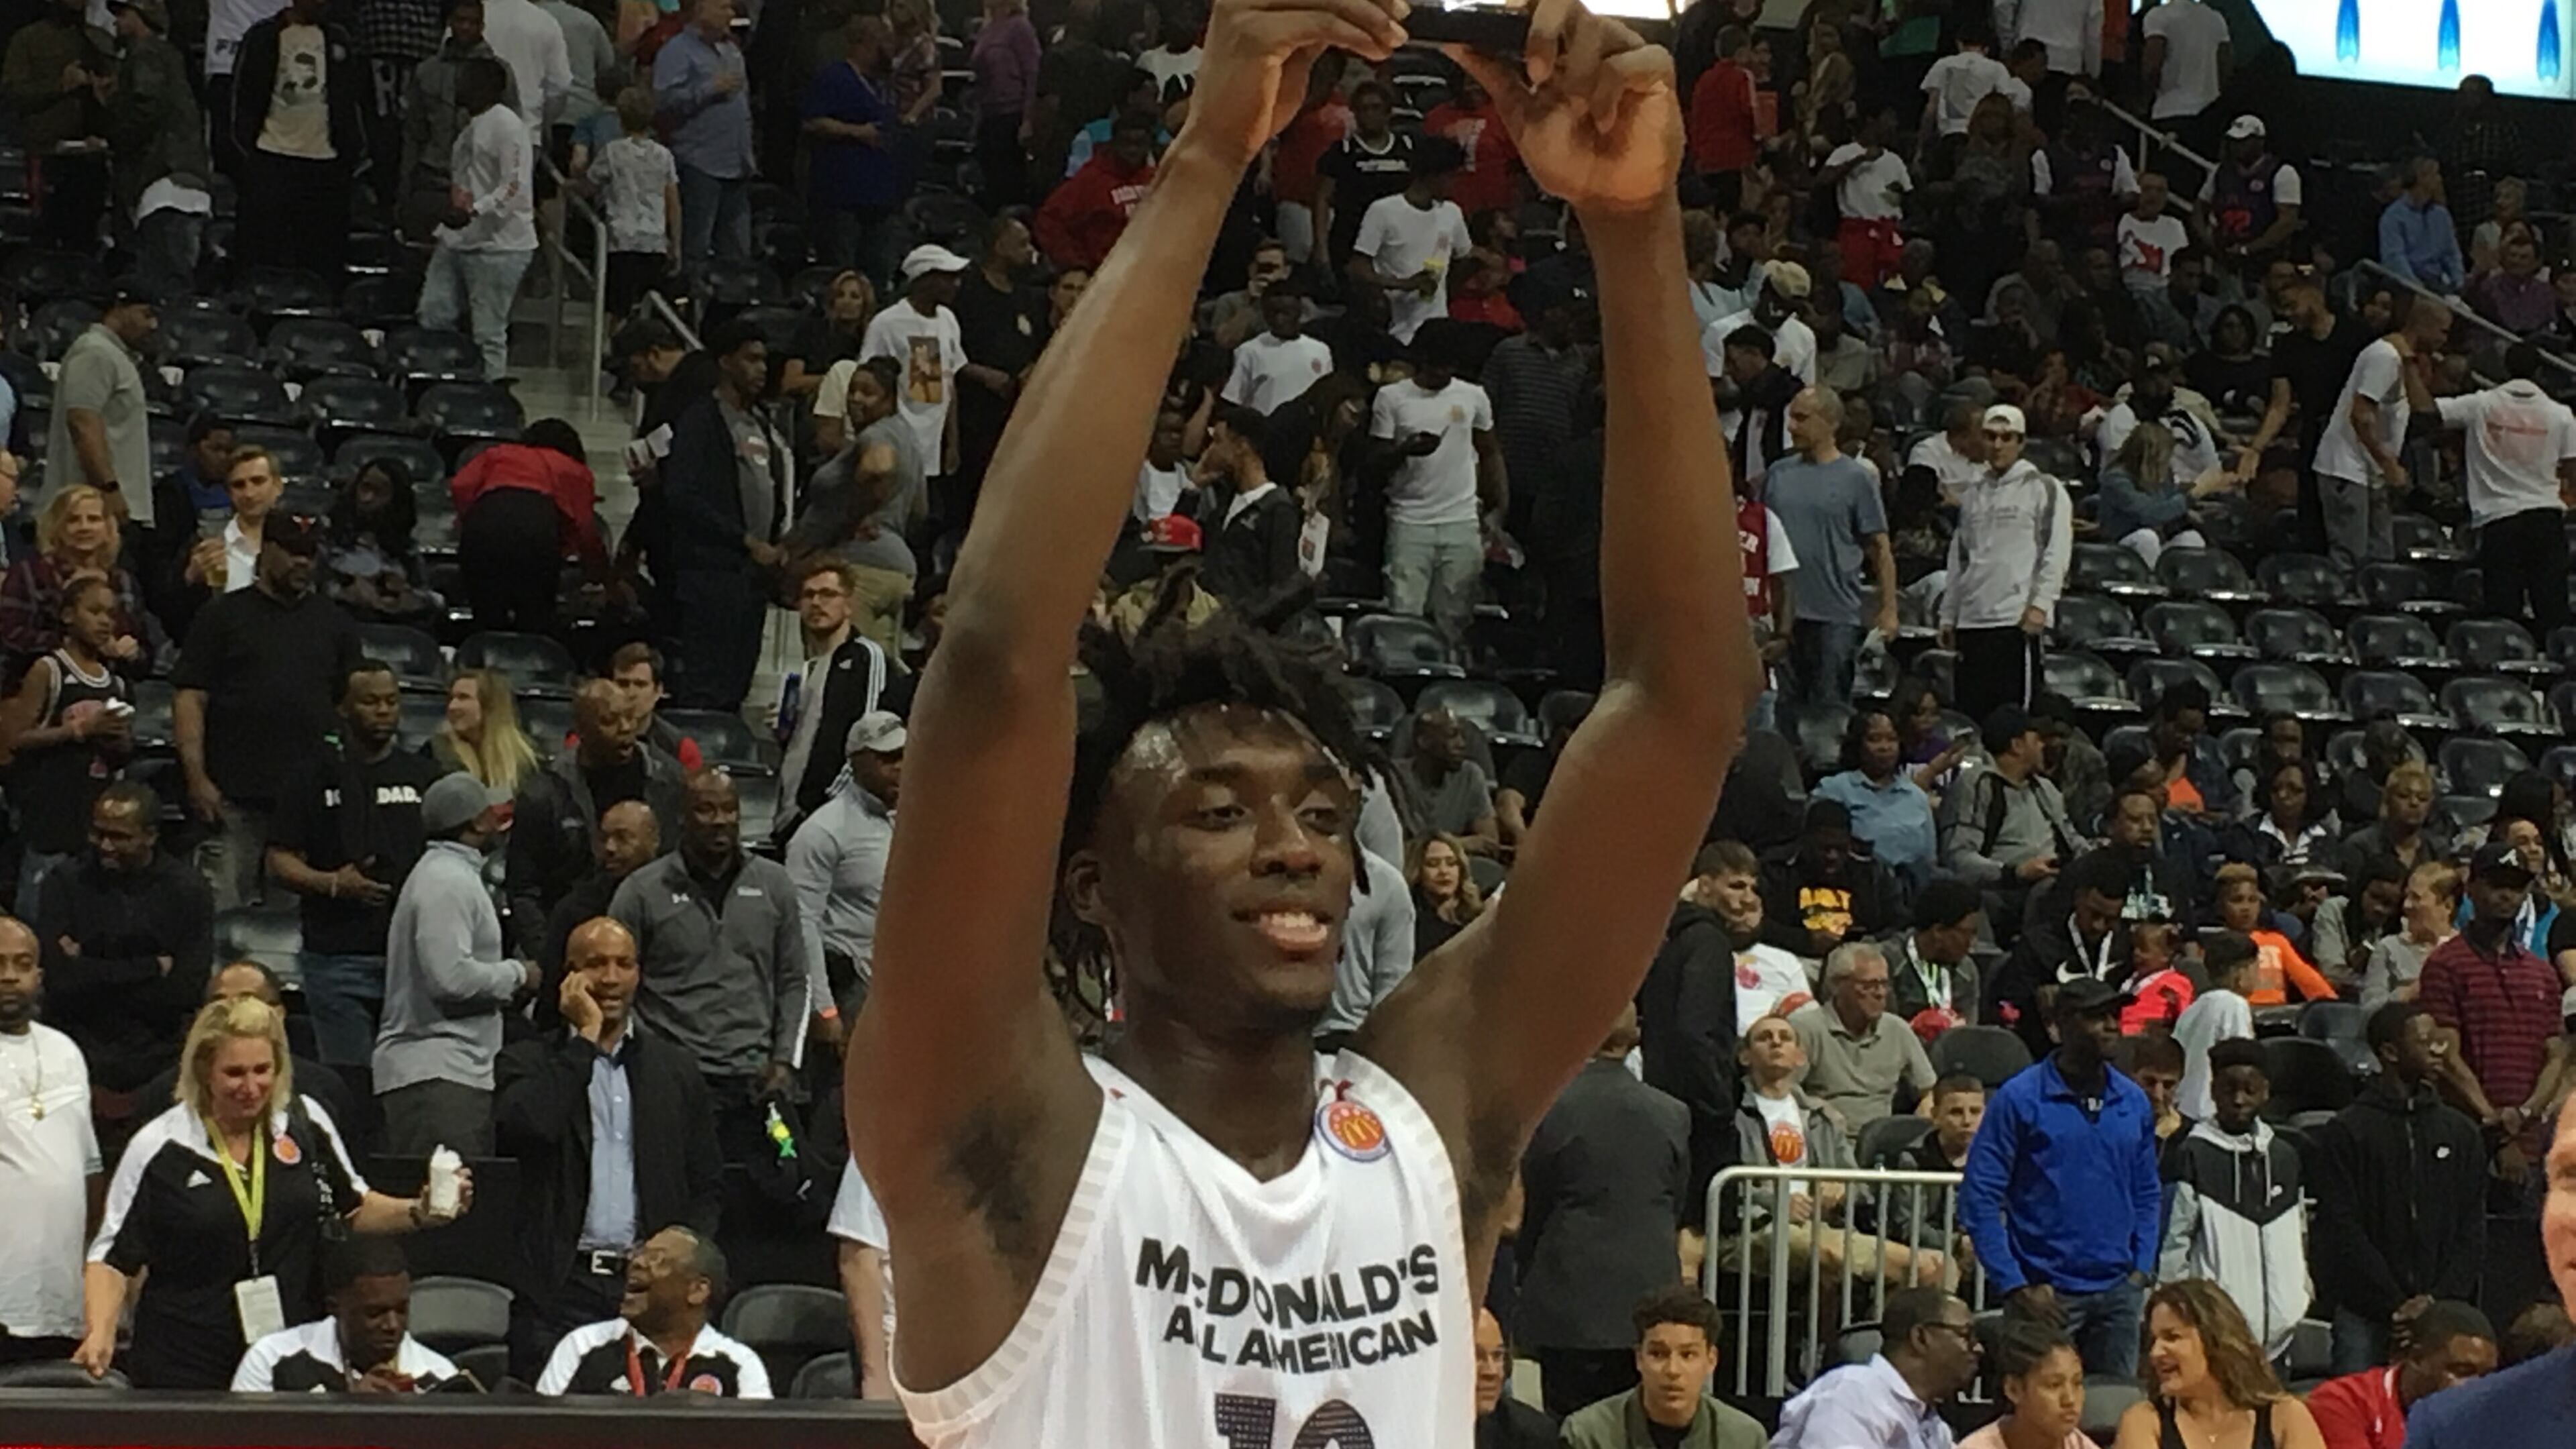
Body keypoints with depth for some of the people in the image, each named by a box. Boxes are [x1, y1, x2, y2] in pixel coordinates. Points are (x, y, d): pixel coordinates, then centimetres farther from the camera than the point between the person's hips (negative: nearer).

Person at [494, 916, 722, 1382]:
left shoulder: (674, 1069, 16)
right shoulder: (526, 1063, 8)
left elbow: (705, 1187, 17)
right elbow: (527, 1127, -15)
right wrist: (586, 1035, -6)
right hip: (559, 1290, -2)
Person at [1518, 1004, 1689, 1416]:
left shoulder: (1548, 1111, -7)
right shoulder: (1672, 1115, 1)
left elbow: (1530, 1211, 3)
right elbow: (1677, 1211, 10)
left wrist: (1531, 1284, 17)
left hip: (1570, 1309, -3)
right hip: (1650, 1302, 3)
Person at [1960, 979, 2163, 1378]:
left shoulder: (2134, 1103, 9)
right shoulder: (2019, 1099, -6)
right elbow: (1979, 1197, -8)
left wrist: (2141, 1270, 4)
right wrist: (2016, 1286, -12)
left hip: (2117, 1292, 5)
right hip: (2048, 1294, -4)